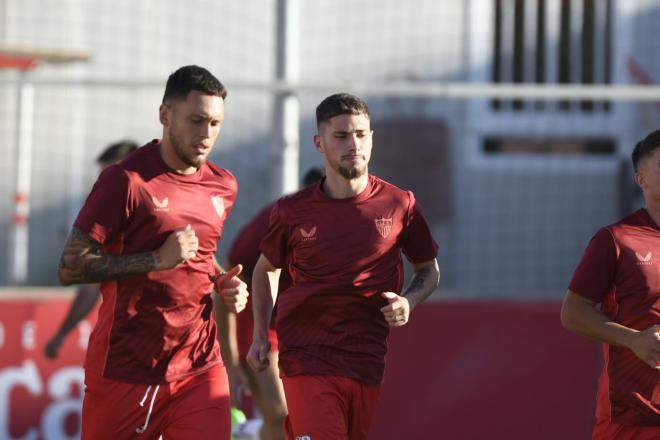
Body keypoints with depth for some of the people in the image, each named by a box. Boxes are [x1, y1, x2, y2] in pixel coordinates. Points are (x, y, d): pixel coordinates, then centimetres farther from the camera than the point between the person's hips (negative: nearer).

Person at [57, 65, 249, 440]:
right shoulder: (126, 181, -9)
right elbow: (70, 268, -12)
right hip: (126, 371, -4)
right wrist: (156, 260, -20)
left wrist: (224, 283, 7)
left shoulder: (224, 187, 11)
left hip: (200, 366, 5)